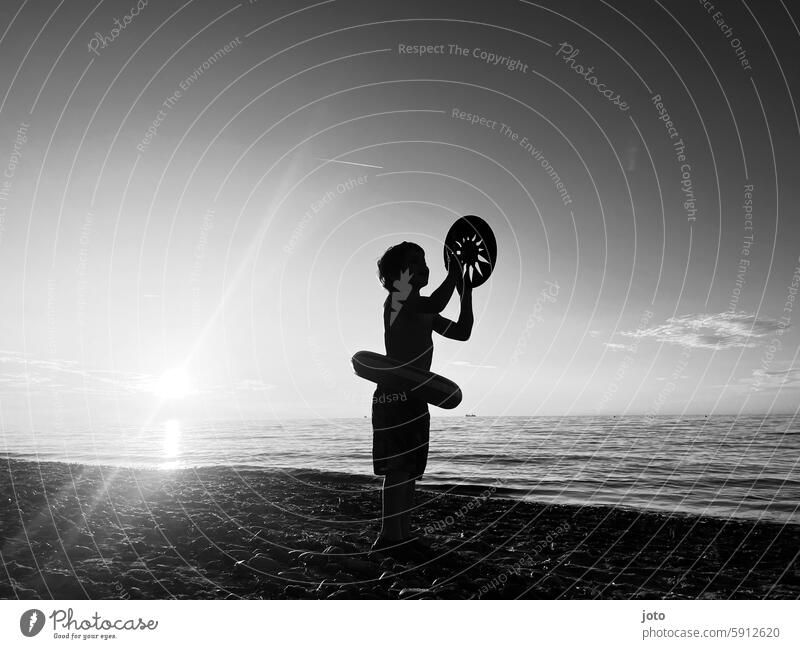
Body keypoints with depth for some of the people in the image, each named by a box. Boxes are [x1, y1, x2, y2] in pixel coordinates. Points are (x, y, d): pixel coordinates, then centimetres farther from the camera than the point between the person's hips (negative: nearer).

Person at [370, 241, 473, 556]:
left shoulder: (423, 310, 19)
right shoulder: (396, 300, -8)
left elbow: (462, 331, 16)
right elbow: (436, 305, -28)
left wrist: (466, 288, 10)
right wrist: (455, 273, -14)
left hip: (413, 400, 9)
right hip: (393, 397, -9)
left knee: (410, 467, 8)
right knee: (399, 466, -11)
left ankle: (403, 535, 14)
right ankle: (389, 537, -6)